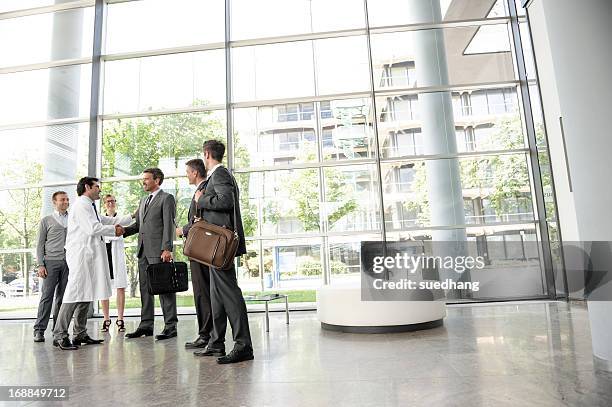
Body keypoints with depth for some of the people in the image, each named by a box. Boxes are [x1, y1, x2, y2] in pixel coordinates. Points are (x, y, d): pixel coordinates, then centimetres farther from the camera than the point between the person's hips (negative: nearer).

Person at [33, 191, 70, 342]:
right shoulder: (46, 220, 9)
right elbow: (40, 244, 5)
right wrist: (40, 265, -5)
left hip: (68, 262, 2)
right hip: (51, 262, -2)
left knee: (62, 297, 4)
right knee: (47, 296, -5)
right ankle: (39, 330, 1)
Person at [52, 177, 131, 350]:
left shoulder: (90, 207, 23)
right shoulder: (81, 205, -7)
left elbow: (109, 221, 27)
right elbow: (92, 228, -17)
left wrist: (132, 217, 27)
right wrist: (114, 230, -4)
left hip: (90, 255, 10)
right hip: (80, 255, -10)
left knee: (86, 295, 10)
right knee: (75, 294, -11)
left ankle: (80, 334, 15)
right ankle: (59, 335, -6)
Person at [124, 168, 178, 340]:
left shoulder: (166, 198, -2)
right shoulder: (143, 201, 23)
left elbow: (169, 225, -11)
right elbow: (137, 224, 19)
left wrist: (167, 249, -18)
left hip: (158, 250, -8)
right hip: (143, 250, 8)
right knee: (145, 288, 10)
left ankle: (170, 326, 2)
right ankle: (146, 325, 19)